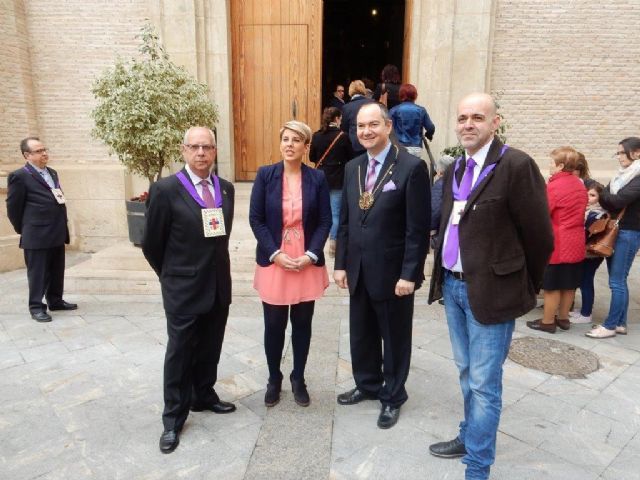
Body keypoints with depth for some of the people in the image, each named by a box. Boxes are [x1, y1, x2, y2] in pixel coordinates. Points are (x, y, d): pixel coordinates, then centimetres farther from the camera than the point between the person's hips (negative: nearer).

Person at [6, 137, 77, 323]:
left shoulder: (52, 173, 16)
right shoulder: (19, 176, -9)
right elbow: (13, 207, -6)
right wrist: (23, 229, 1)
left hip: (57, 233, 7)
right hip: (37, 235, -7)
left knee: (57, 271, 15)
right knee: (38, 272, 1)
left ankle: (55, 301, 28)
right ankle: (36, 307, 11)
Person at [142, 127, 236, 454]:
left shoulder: (226, 188, 5)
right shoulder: (166, 190, -11)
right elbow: (151, 244, -5)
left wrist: (216, 270, 13)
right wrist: (172, 276, 6)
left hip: (219, 286, 5)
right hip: (183, 290, -5)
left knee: (210, 350, 18)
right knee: (179, 354, 7)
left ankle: (203, 396, 39)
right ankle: (173, 419, 22)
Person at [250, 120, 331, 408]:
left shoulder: (317, 178, 0)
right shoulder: (265, 175, -1)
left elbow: (325, 221, 0)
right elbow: (256, 219, -3)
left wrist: (311, 254, -12)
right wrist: (275, 254, -12)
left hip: (308, 262, 1)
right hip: (273, 261, 0)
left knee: (302, 324, 11)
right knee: (274, 325, 7)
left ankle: (298, 379, 30)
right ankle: (274, 379, 29)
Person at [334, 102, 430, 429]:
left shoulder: (412, 167, -12)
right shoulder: (352, 168, 8)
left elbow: (418, 228, -14)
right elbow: (345, 220, 10)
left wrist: (409, 274, -16)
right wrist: (341, 264, 6)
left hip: (392, 272, -5)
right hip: (358, 270, 6)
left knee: (394, 337, 12)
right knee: (361, 334, 19)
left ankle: (393, 397, 32)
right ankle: (367, 385, 41)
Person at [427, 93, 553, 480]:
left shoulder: (517, 165, -15)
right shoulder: (456, 169, 9)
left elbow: (539, 235, -11)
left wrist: (526, 286, 0)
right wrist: (445, 275, 12)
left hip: (491, 290, -7)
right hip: (453, 285, 7)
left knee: (484, 382, 3)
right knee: (467, 372, 22)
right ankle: (470, 436, 42)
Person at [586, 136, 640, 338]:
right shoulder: (622, 175, 13)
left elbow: (618, 201, -22)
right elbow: (610, 202, 9)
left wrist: (597, 194, -8)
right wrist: (599, 196, -10)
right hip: (615, 230, 8)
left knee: (617, 281, -4)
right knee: (619, 280, 12)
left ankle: (610, 325, 3)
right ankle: (620, 323, 21)